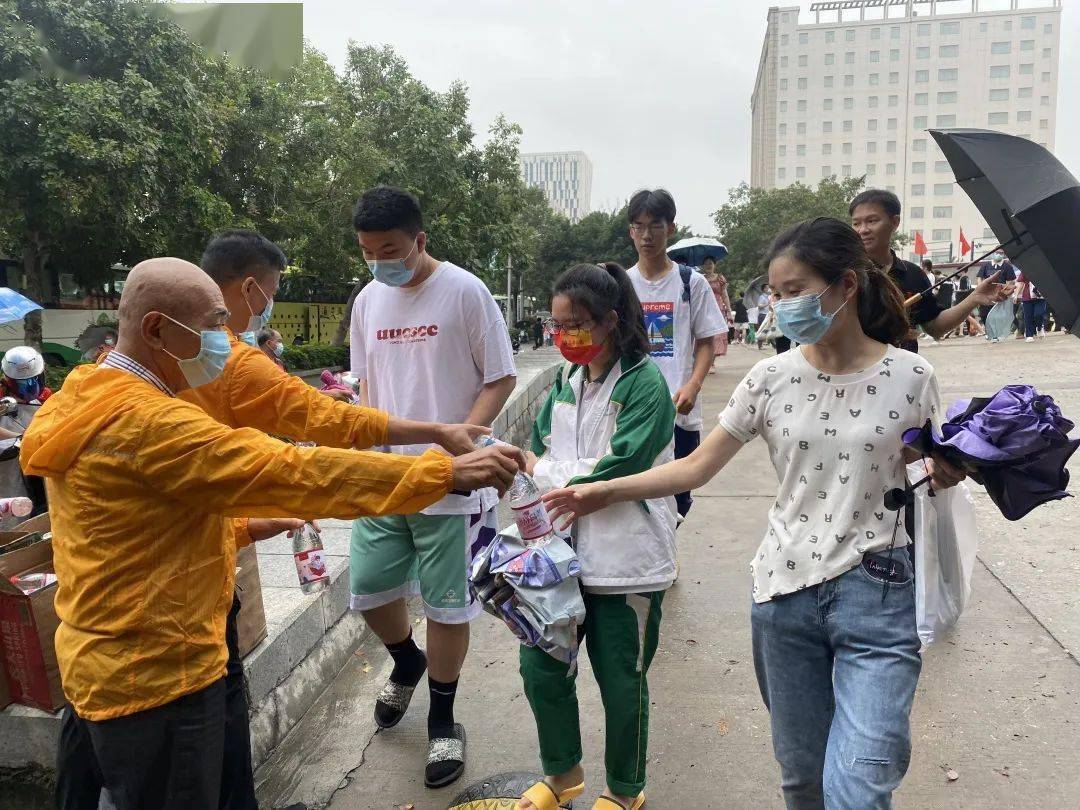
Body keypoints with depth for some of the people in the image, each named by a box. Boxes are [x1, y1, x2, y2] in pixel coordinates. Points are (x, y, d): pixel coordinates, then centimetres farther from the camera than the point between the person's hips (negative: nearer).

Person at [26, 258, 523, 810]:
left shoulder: (86, 406, 6)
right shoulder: (146, 422, -27)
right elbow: (294, 472, -32)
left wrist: (247, 526, 9)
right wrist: (449, 472, -29)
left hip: (98, 664, 10)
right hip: (157, 680, -10)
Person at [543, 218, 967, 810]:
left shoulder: (909, 377, -6)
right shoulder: (774, 377, -1)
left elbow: (930, 477, 8)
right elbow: (696, 467, 2)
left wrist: (946, 472, -14)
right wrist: (604, 491, -4)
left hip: (876, 591, -2)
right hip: (785, 591, 2)